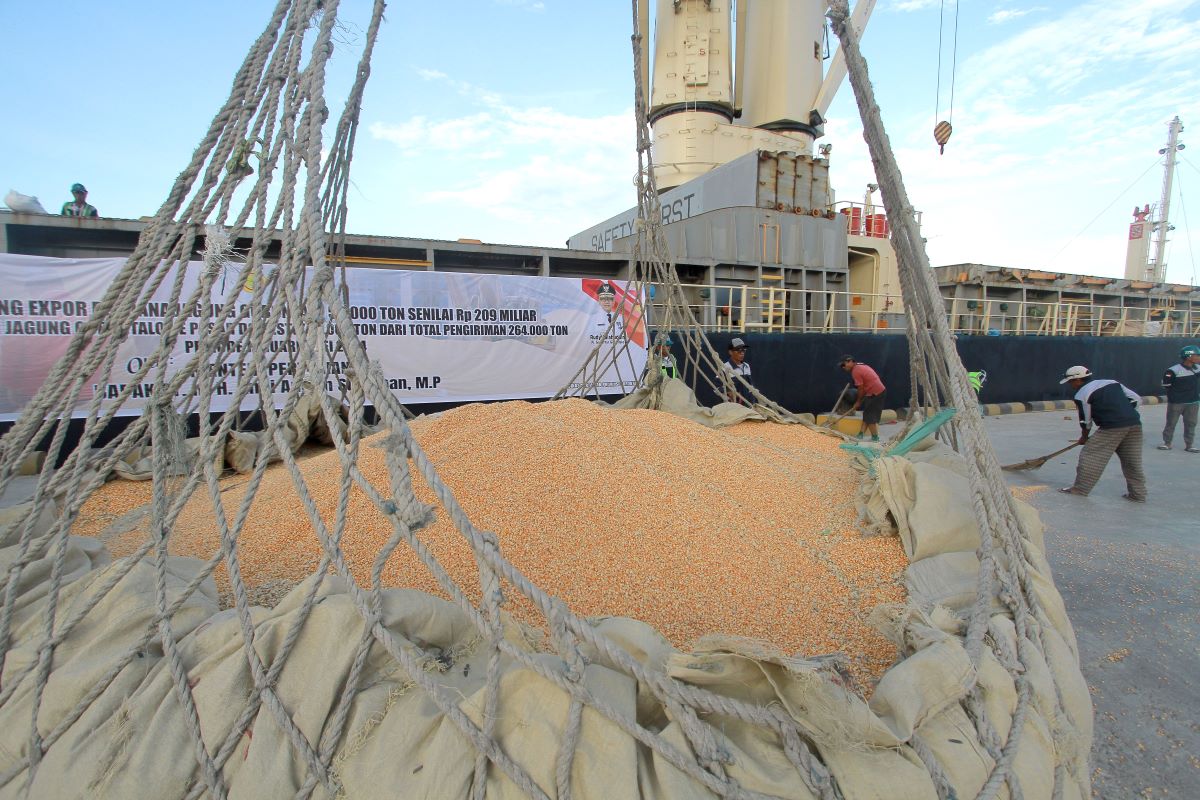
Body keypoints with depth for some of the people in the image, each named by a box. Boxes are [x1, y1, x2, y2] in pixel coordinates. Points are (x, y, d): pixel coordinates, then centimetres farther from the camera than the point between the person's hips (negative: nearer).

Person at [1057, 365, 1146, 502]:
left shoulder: (1081, 394, 1)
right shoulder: (1112, 382, 21)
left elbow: (1086, 420, 7)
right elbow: (1136, 399, 18)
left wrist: (1084, 437, 23)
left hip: (1112, 427, -7)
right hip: (1135, 423, 7)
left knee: (1090, 455, 2)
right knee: (1132, 461, 14)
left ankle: (1080, 488, 6)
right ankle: (1138, 494, 19)